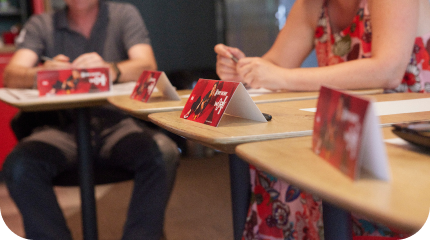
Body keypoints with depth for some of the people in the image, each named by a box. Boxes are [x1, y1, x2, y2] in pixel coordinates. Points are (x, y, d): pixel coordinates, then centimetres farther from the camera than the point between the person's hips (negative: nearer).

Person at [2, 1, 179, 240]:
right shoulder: (41, 25, 13)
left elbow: (148, 68, -5)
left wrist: (110, 69, -28)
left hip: (118, 122, -1)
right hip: (65, 127, 1)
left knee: (163, 154, -31)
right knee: (19, 165, -29)